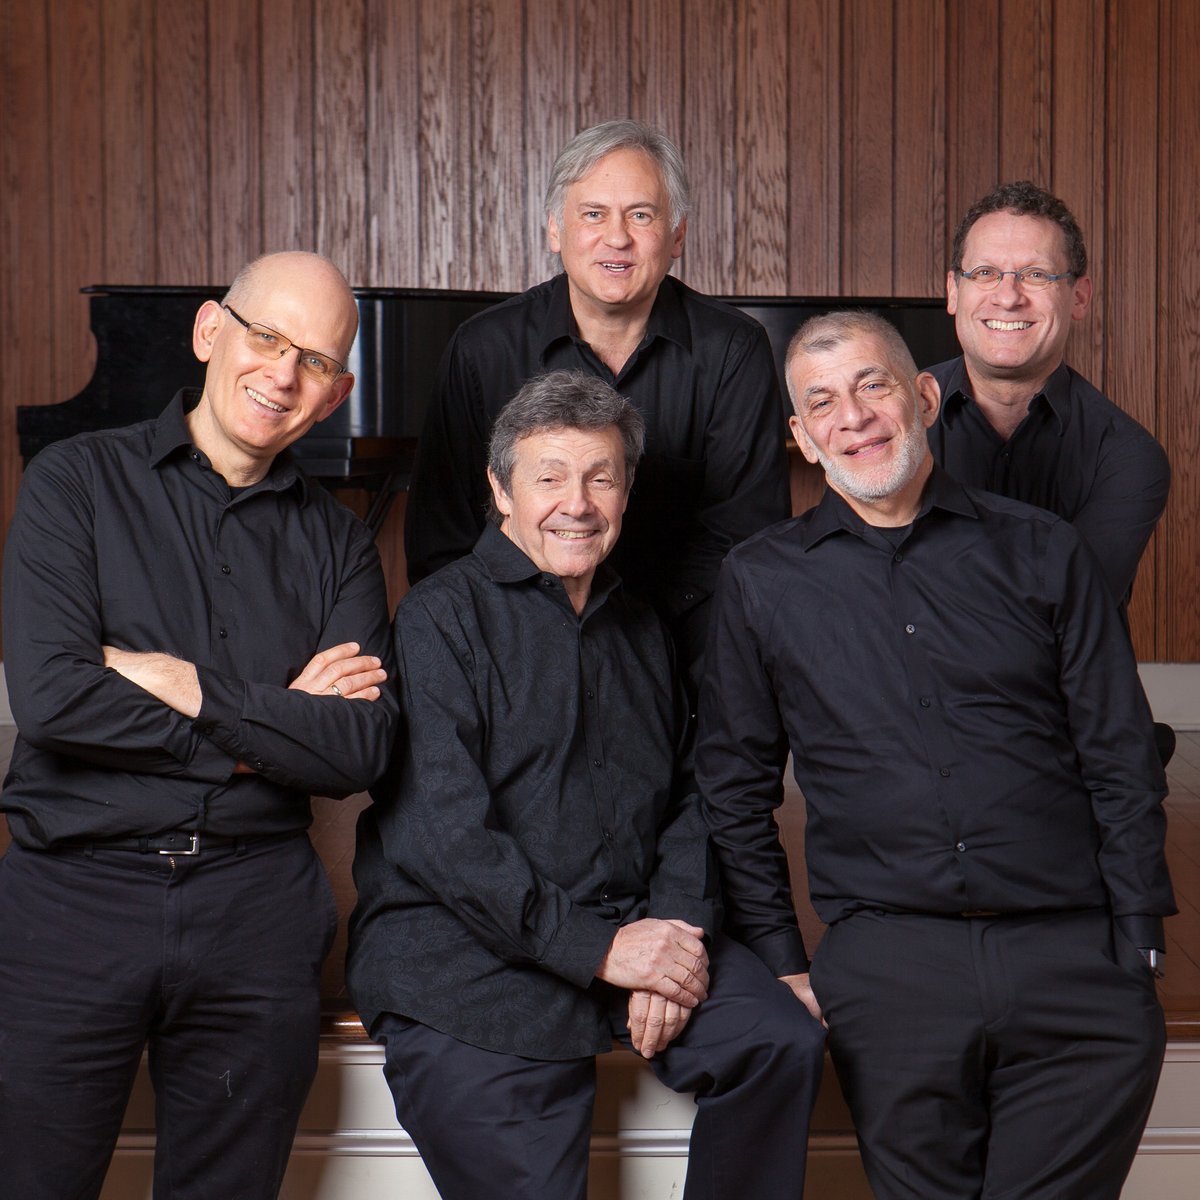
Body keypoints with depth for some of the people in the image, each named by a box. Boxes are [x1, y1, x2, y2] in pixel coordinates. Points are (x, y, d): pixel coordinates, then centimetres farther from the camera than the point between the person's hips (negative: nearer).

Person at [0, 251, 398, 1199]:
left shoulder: (337, 543, 8)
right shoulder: (79, 480, 1)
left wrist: (187, 685, -12)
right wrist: (271, 728, -8)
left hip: (258, 914, 2)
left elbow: (363, 751, -5)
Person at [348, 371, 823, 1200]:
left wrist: (674, 928, -3)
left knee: (783, 1043, -16)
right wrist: (596, 947, -17)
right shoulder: (441, 618, -4)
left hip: (634, 933, 5)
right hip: (465, 959, -5)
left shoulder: (640, 628, 18)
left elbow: (685, 799, 17)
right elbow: (440, 834, -14)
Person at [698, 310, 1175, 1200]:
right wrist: (781, 963, 6)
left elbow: (1123, 761, 8)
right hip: (890, 959, 0)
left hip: (1070, 953, 0)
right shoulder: (763, 582, 11)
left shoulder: (1041, 551, 10)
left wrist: (1137, 954, 1)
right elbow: (736, 789, 14)